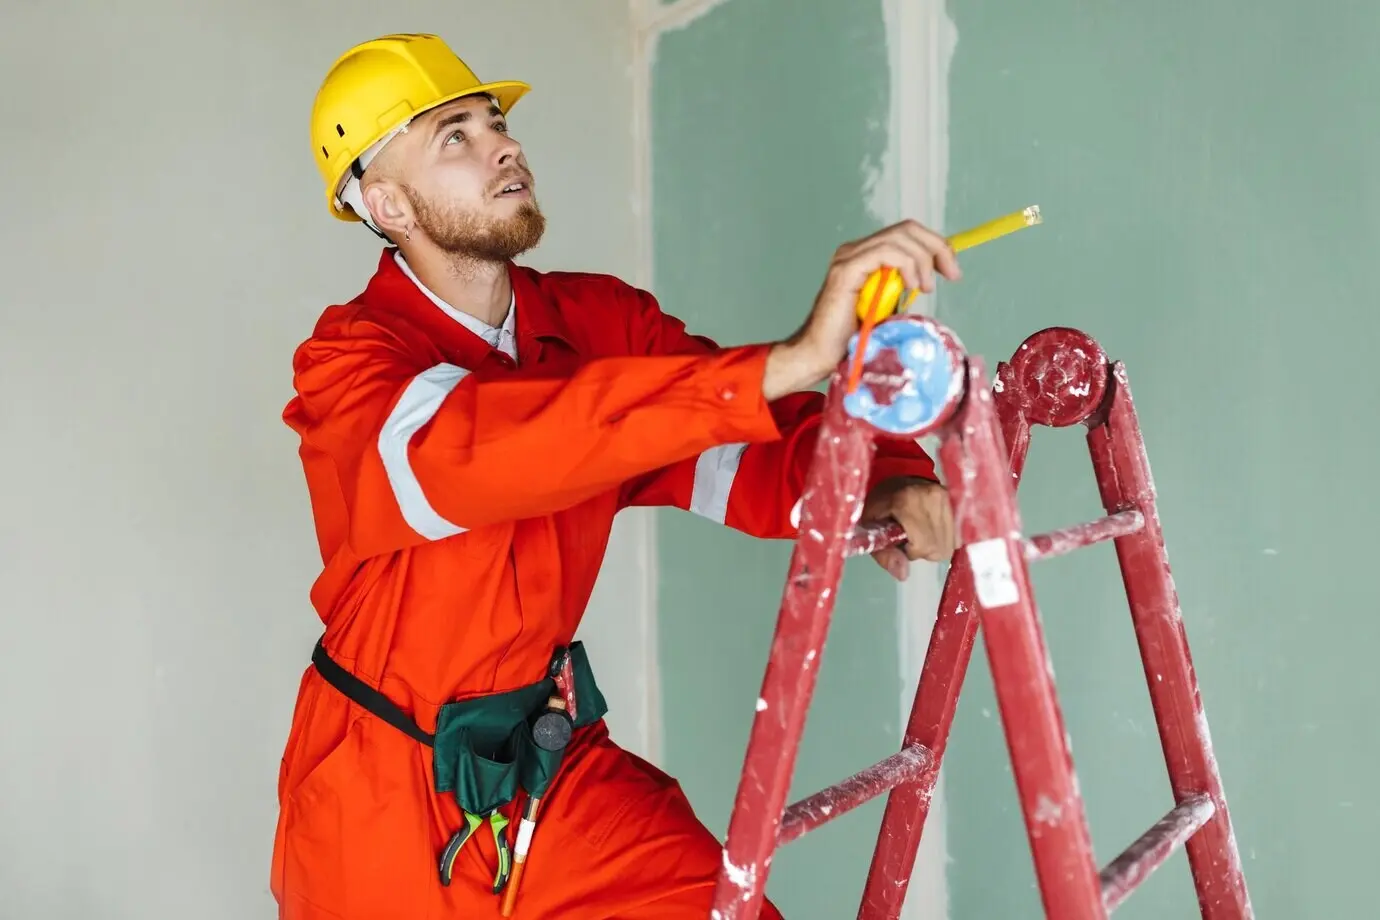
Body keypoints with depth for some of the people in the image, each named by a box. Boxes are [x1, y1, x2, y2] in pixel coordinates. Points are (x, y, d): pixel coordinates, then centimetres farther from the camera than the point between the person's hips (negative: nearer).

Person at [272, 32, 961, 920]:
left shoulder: (601, 321, -3)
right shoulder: (348, 364, -19)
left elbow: (754, 452, -10)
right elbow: (484, 450, -39)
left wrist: (880, 481, -34)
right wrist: (786, 362, -47)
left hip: (554, 759, 4)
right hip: (386, 791, -3)